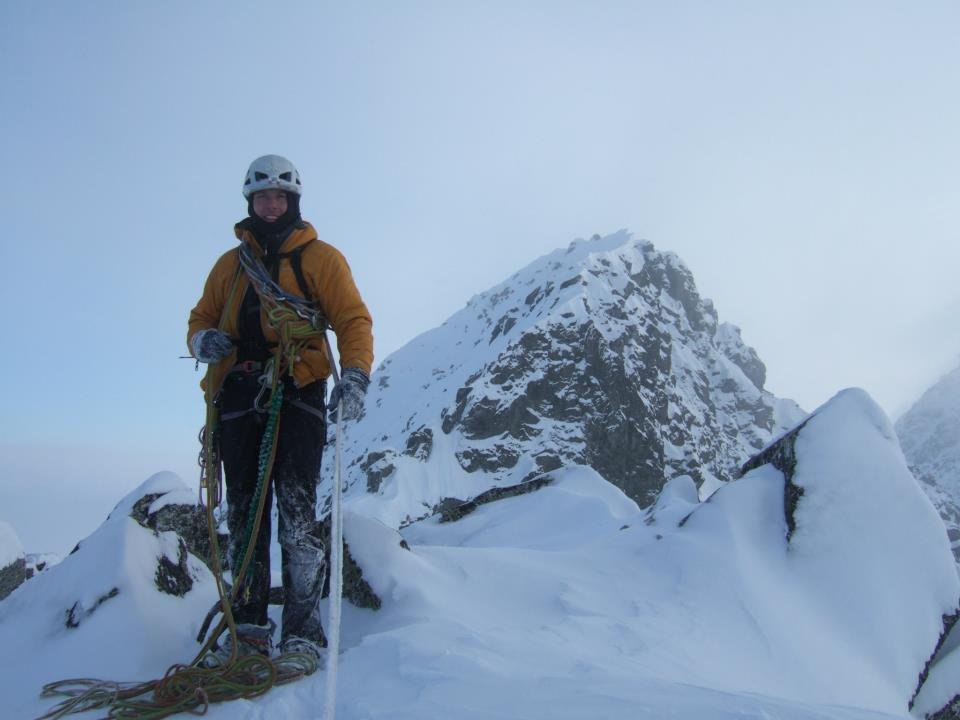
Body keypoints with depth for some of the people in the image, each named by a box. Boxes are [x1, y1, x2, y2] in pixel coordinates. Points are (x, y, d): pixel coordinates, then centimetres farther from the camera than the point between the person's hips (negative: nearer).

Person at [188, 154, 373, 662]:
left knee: (296, 510, -13)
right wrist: (203, 339, -2)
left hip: (296, 391, -4)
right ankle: (249, 626, 8)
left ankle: (302, 628, -11)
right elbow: (201, 318, 25)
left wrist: (355, 374, -19)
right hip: (238, 394, 4)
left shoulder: (319, 256, 11)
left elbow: (352, 318, 0)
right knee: (244, 512, 2)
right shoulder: (230, 263, 24)